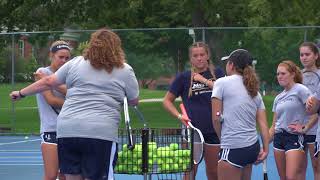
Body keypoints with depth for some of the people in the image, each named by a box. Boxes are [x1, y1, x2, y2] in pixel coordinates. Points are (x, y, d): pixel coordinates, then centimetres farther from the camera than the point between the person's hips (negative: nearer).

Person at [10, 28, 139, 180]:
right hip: (101, 133, -3)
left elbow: (48, 82, 17)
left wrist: (21, 93, 30)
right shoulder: (125, 71, 6)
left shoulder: (76, 63, 11)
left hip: (67, 130, 3)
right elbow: (134, 101, 17)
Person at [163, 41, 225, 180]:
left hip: (213, 131, 2)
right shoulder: (183, 77, 1)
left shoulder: (217, 73, 6)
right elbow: (167, 101, 6)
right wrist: (179, 116, -8)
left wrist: (205, 80, -12)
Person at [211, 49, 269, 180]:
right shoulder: (255, 91, 15)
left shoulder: (222, 83, -3)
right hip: (253, 146, 7)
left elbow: (216, 118, -7)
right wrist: (265, 149, 5)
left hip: (233, 149, -7)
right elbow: (263, 123, 7)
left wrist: (223, 138, 7)